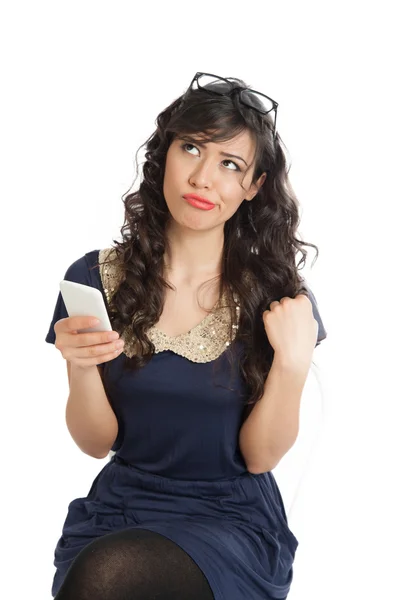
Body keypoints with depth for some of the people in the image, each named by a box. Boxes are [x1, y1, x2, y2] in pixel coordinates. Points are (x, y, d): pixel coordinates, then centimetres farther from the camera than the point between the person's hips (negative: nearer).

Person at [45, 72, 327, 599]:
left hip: (233, 517, -1)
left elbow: (258, 456, -4)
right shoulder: (95, 277, -2)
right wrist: (79, 368, -19)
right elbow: (98, 443, 1)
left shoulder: (278, 294, -4)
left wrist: (294, 363, -20)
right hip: (121, 505, 2)